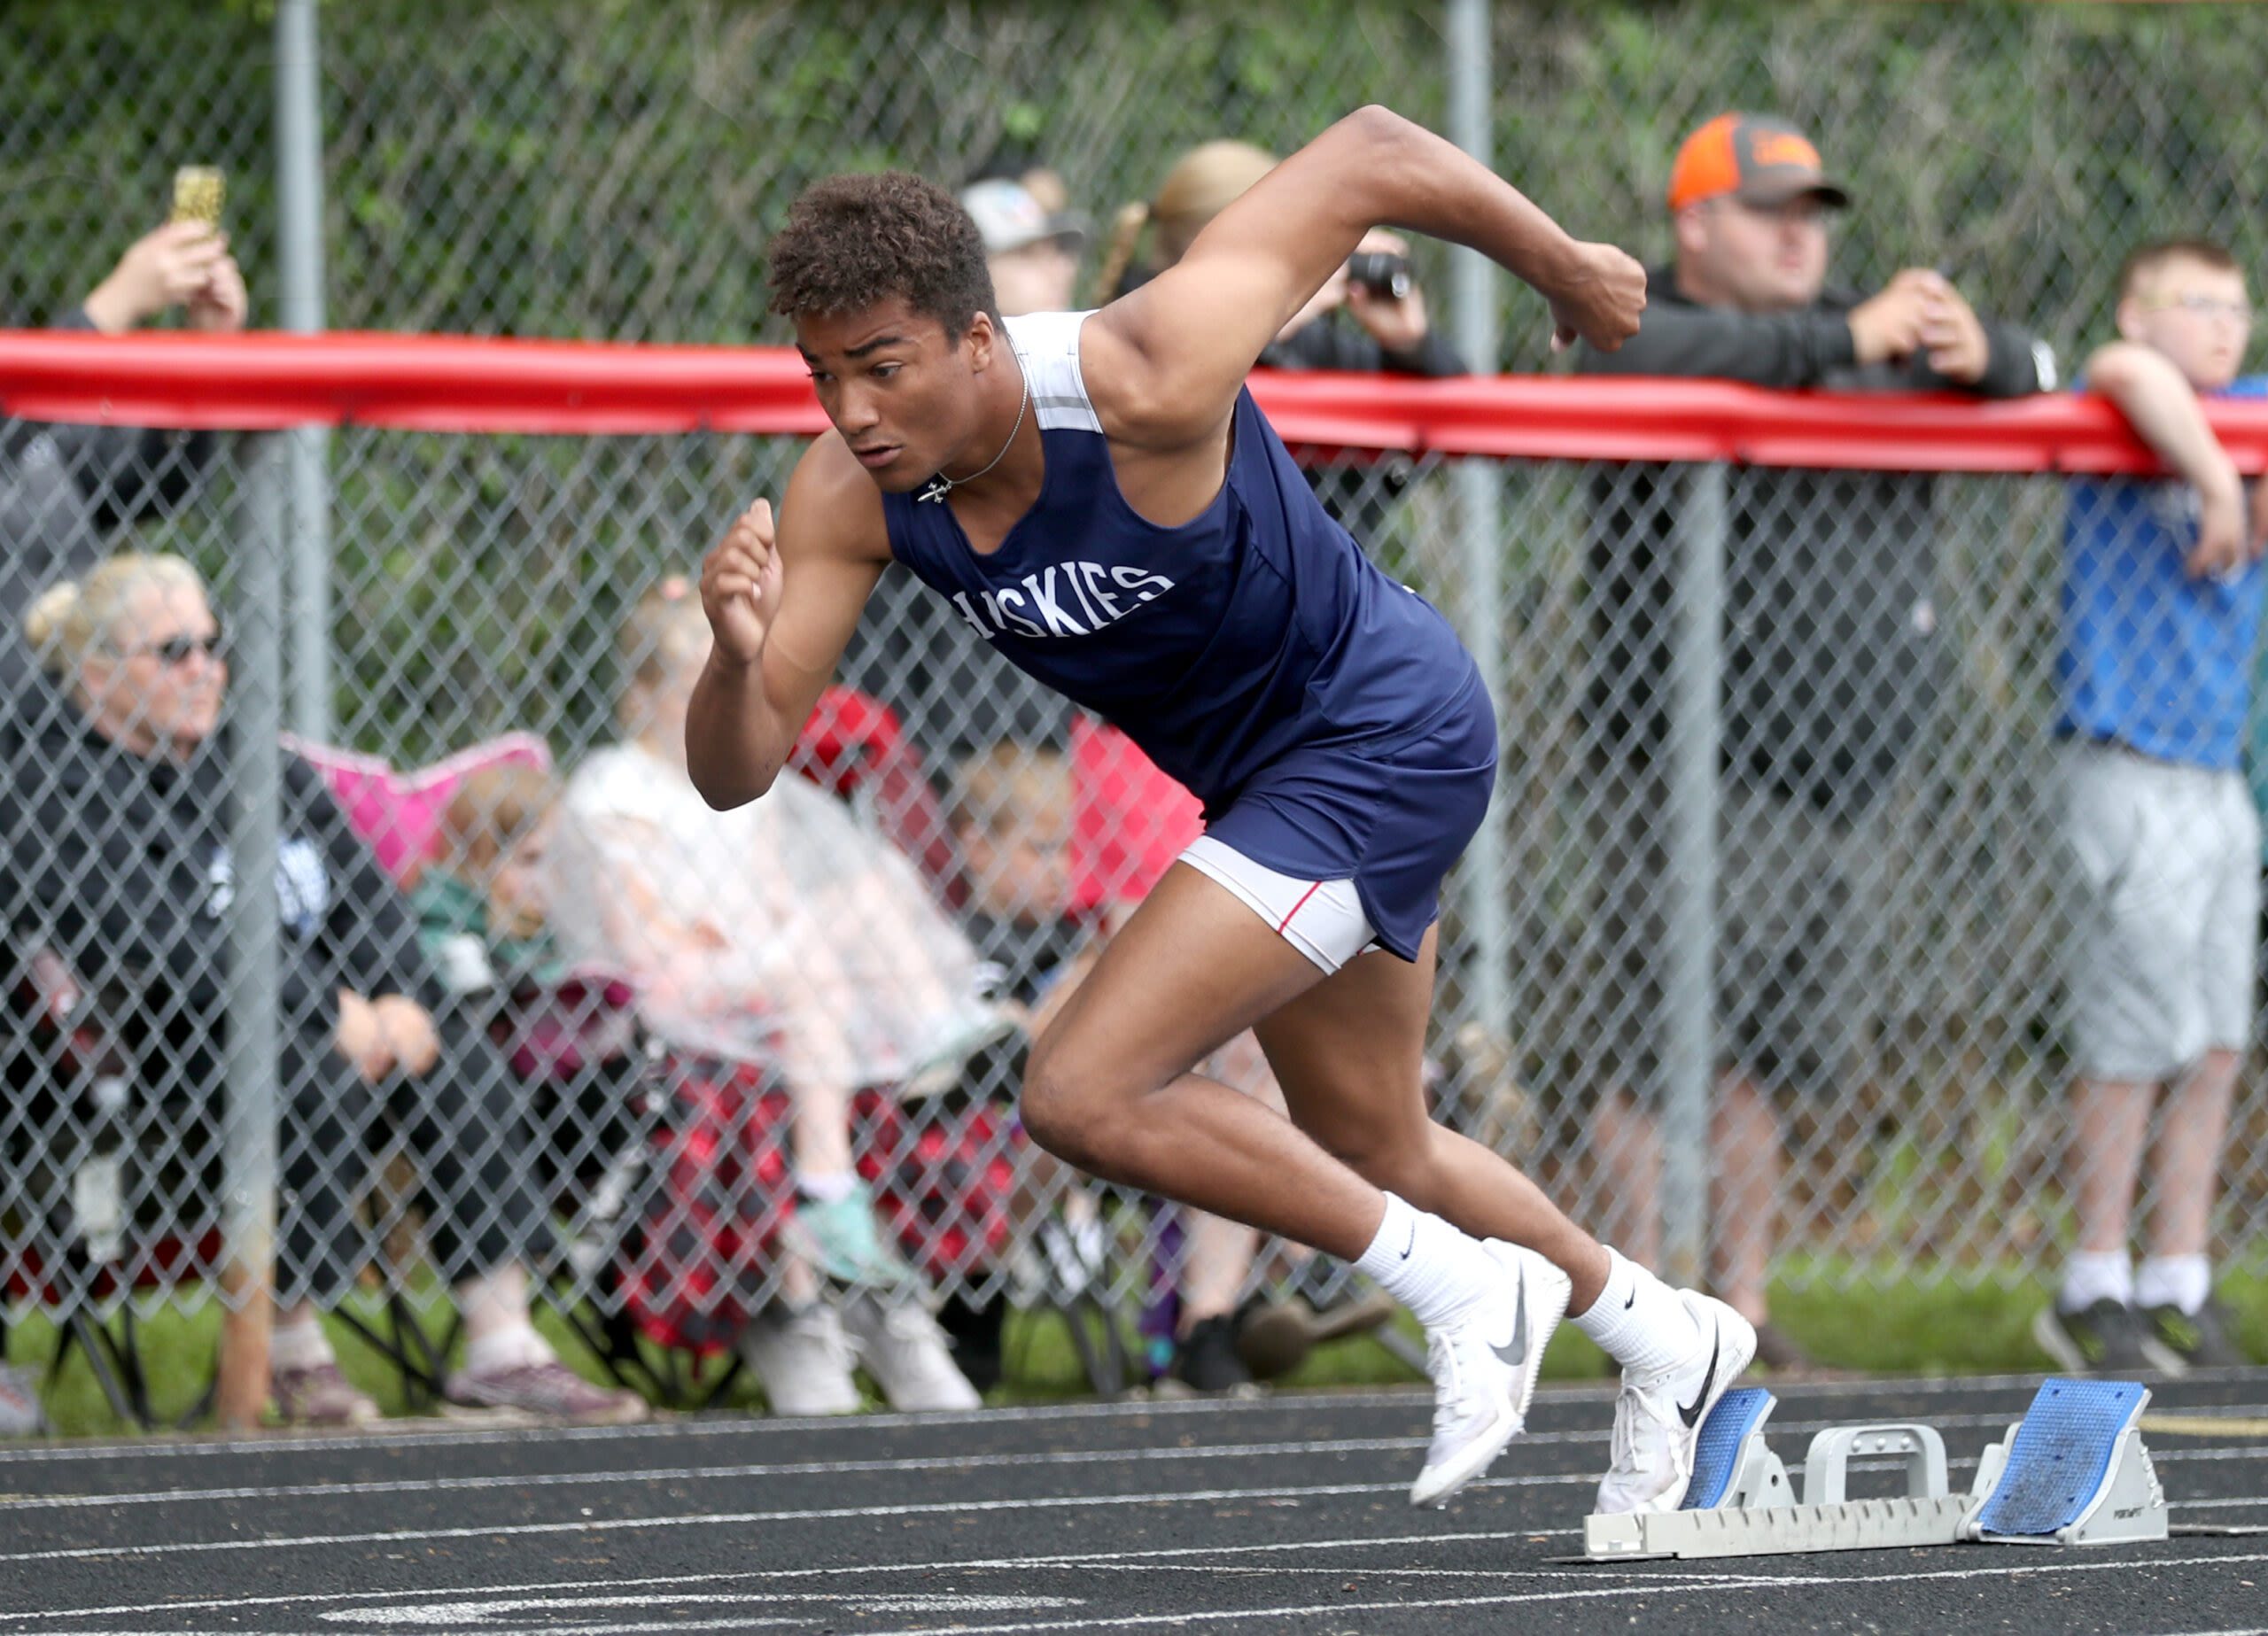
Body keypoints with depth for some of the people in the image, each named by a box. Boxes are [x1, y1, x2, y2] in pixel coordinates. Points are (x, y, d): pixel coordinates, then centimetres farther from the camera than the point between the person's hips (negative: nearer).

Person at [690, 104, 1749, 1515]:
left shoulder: (1144, 382, -34)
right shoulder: (848, 498, -17)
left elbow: (1371, 156, -23)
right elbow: (737, 772, -18)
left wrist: (1569, 269, -7)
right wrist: (739, 654, -41)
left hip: (1384, 737, -8)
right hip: (1262, 773, 8)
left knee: (1087, 1094, -19)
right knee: (1371, 1158, 24)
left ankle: (1462, 1288, -2)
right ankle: (1665, 1338, 49)